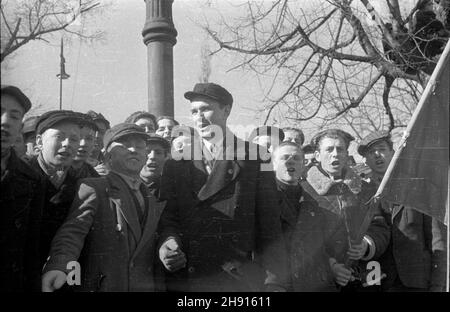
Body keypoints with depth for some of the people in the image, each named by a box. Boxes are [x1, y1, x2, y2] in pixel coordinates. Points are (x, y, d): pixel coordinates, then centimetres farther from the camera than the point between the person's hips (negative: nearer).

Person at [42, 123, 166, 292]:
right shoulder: (93, 188, -4)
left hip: (150, 286, 5)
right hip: (102, 285, -5)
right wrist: (59, 265, -35)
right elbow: (74, 229, -19)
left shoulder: (155, 199, 12)